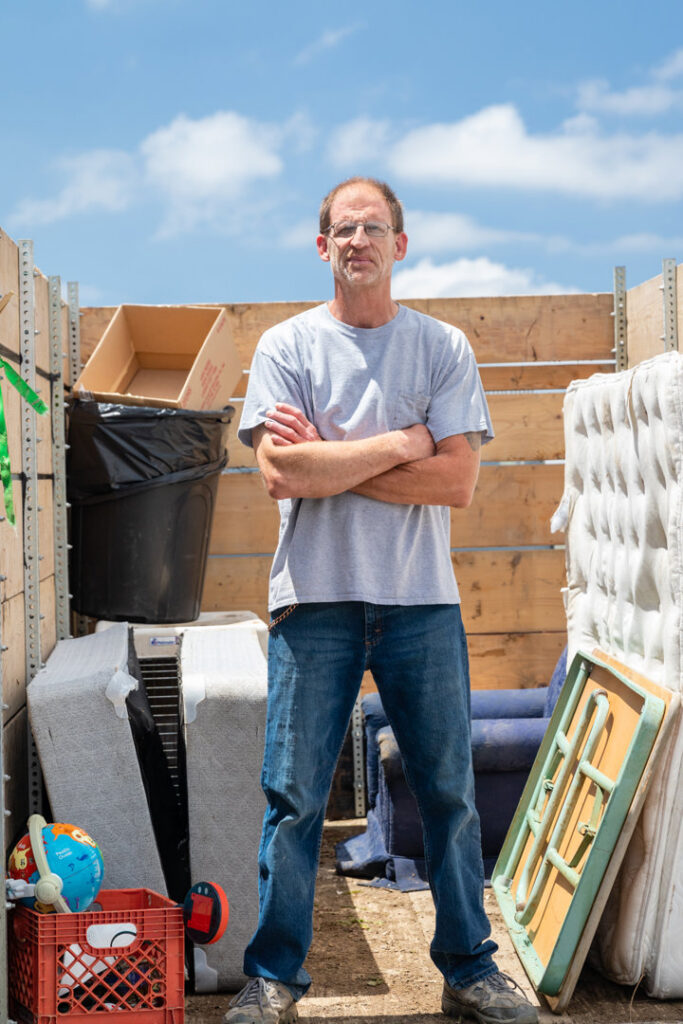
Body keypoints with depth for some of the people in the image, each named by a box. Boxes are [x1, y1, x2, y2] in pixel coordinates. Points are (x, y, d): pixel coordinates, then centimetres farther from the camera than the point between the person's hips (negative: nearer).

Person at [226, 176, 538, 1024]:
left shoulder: (443, 347, 6)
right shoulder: (286, 346, 4)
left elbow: (457, 480, -5)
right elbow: (282, 473, -10)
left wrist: (328, 464, -9)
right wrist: (400, 445, -8)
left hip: (422, 601, 1)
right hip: (316, 599, -1)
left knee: (450, 794, 7)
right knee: (293, 796, 2)